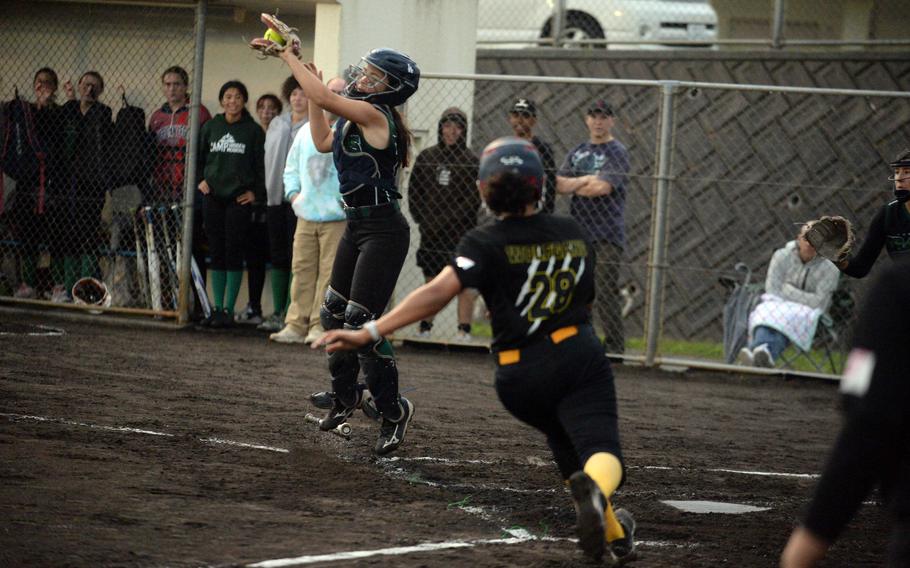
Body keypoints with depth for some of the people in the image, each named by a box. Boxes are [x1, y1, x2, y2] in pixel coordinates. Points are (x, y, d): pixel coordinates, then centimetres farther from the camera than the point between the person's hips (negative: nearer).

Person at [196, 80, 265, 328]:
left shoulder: (253, 130, 1)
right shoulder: (211, 127, 9)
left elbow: (262, 165, 2)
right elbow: (199, 156, 19)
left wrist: (256, 192, -4)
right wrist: (200, 179, 6)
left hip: (239, 198, -3)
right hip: (213, 196, 3)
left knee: (234, 252, -5)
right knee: (216, 252, 5)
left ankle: (229, 310, -2)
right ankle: (217, 308, 9)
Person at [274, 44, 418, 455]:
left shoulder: (374, 115, -17)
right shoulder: (356, 118, 11)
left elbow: (325, 98, -24)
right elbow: (323, 142, 24)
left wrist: (290, 56, -15)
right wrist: (313, 89, 19)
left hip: (383, 229, -10)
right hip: (357, 225, 10)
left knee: (361, 322, -10)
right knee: (334, 313, 18)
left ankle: (393, 409, 2)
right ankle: (345, 395, 36)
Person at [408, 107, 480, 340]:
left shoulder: (471, 159, -2)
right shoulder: (426, 157, 8)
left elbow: (475, 197, -7)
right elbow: (414, 191, 12)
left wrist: (451, 220, -12)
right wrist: (421, 219, 1)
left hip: (461, 232, -3)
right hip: (430, 233, 3)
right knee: (431, 281, 8)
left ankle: (464, 329, -3)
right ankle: (425, 327, 12)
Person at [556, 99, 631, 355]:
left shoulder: (617, 152, -3)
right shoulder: (578, 152, 17)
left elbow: (602, 188, -17)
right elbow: (560, 183, 4)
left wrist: (573, 186, -1)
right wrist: (587, 180, -12)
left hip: (606, 235, -7)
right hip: (578, 232, 7)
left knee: (606, 291, -10)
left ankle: (614, 346, -9)